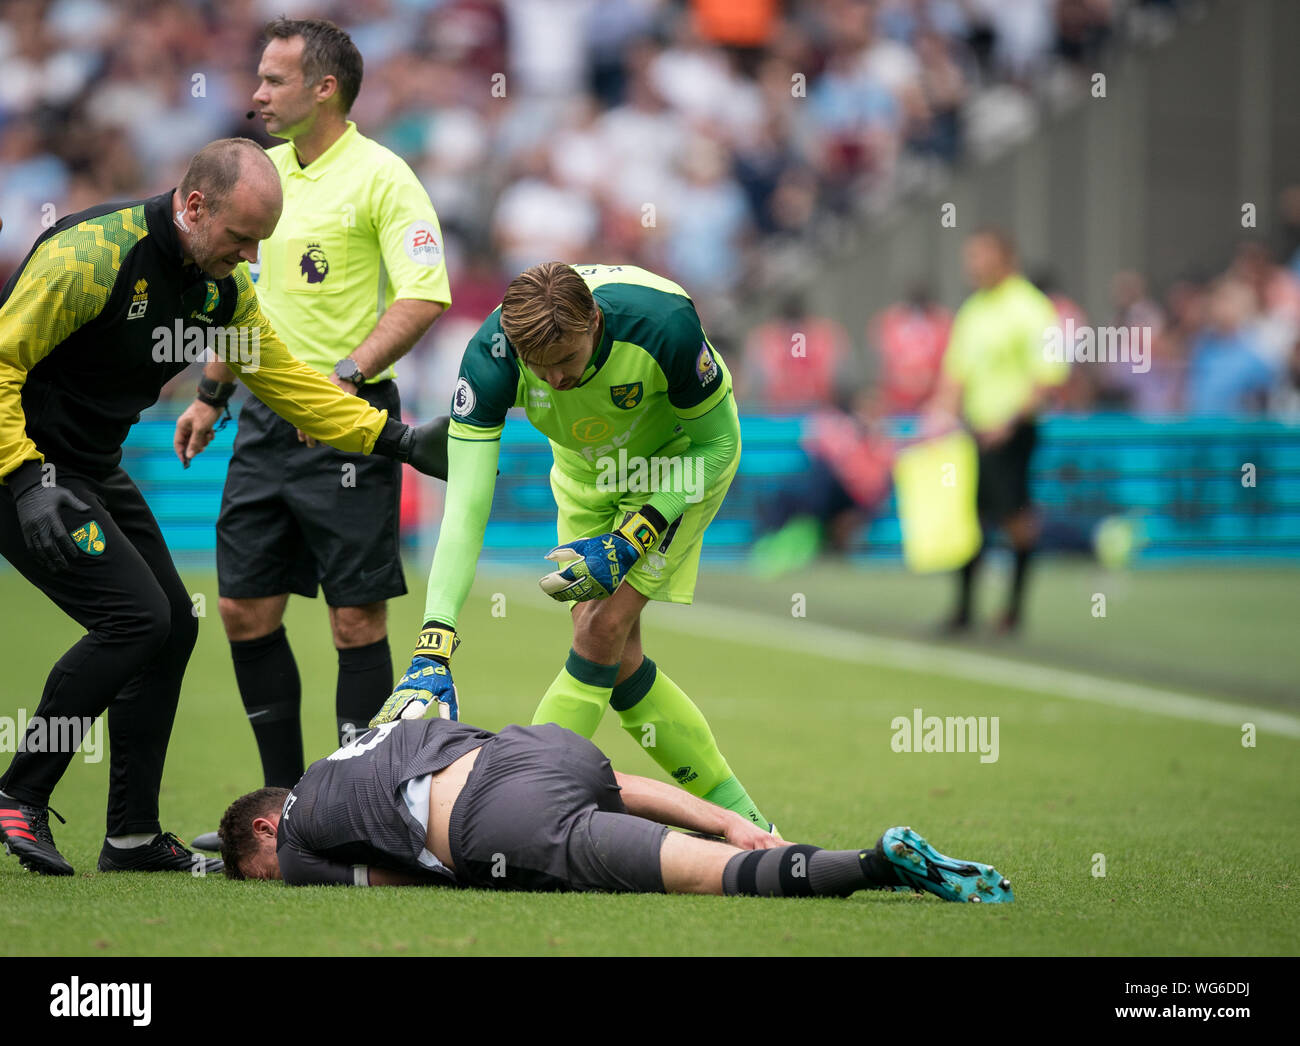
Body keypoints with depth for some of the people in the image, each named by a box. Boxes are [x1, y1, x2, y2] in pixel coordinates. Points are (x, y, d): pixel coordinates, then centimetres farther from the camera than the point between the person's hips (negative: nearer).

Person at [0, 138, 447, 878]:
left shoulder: (221, 282, 2)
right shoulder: (90, 256, -24)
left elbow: (283, 377, 12)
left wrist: (395, 439, 4)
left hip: (94, 469, 9)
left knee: (172, 625, 5)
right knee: (134, 616, -18)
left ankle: (134, 837, 13)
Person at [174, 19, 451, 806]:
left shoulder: (381, 179, -10)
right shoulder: (266, 172, 13)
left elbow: (423, 297, -18)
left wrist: (347, 375, -26)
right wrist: (212, 394, 24)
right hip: (266, 421, 8)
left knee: (357, 618, -4)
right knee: (246, 610, 7)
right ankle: (286, 800, 17)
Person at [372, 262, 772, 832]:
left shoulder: (663, 323, -40)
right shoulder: (491, 357, -35)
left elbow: (716, 441, -22)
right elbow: (464, 508, -38)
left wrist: (627, 543, -30)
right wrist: (432, 650, -47)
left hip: (680, 461, -4)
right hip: (587, 472, 4)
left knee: (602, 629, -17)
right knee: (615, 659, 2)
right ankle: (737, 814, 15)